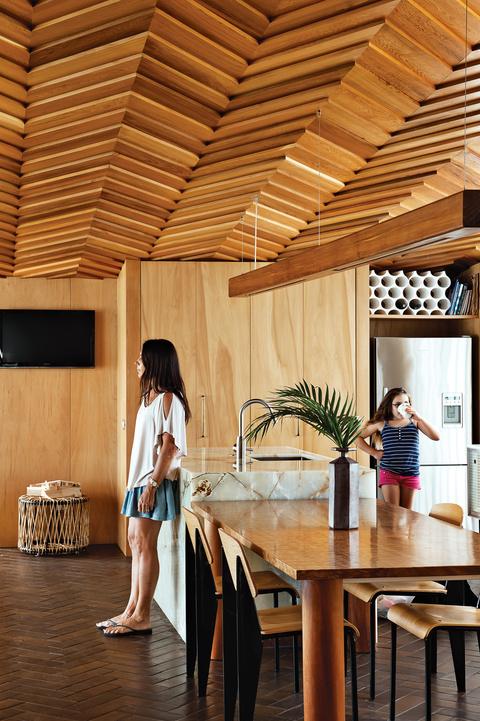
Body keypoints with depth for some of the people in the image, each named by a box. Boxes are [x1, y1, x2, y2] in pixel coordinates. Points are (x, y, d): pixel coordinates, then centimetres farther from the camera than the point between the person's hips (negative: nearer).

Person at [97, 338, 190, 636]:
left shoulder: (167, 399, -14)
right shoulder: (150, 397, 14)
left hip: (154, 481, -10)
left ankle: (142, 617, 2)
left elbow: (169, 446, -18)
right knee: (136, 541, 11)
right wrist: (139, 481, 16)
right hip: (140, 478, 10)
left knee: (145, 544, -5)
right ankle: (133, 609, 19)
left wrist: (153, 483, -20)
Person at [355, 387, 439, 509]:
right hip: (389, 473, -1)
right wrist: (374, 452, 0)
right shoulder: (382, 424, 2)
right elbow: (358, 438, 10)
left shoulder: (414, 422, 4)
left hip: (411, 474, 1)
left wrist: (419, 418, -16)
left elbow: (436, 437, -8)